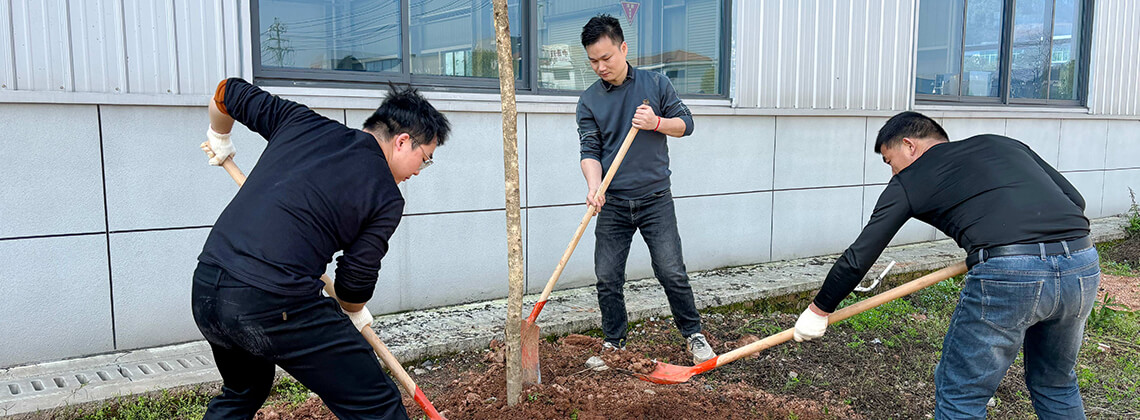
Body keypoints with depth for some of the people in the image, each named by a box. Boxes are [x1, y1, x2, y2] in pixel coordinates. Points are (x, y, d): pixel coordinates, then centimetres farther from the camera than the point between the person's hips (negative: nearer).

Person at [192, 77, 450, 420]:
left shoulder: (303, 122, 13)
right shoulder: (387, 198, -1)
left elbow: (230, 93, 24)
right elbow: (356, 279, 4)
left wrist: (220, 139, 44)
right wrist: (355, 314, 26)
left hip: (205, 289, 8)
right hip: (275, 304, -7)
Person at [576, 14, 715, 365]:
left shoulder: (656, 84, 4)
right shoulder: (589, 101, 4)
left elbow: (686, 123, 8)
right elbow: (590, 150, -3)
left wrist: (656, 122, -13)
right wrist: (594, 187, -22)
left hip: (655, 199, -1)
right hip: (613, 204, 1)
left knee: (672, 273, -3)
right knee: (607, 279, 3)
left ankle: (694, 335, 17)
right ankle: (614, 344, 21)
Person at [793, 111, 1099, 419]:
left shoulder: (908, 181, 13)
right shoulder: (1003, 143, 26)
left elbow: (858, 259, 13)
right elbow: (1075, 200, 21)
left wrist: (819, 310, 25)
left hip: (1008, 275, -6)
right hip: (1083, 266, 6)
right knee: (1057, 386, 29)